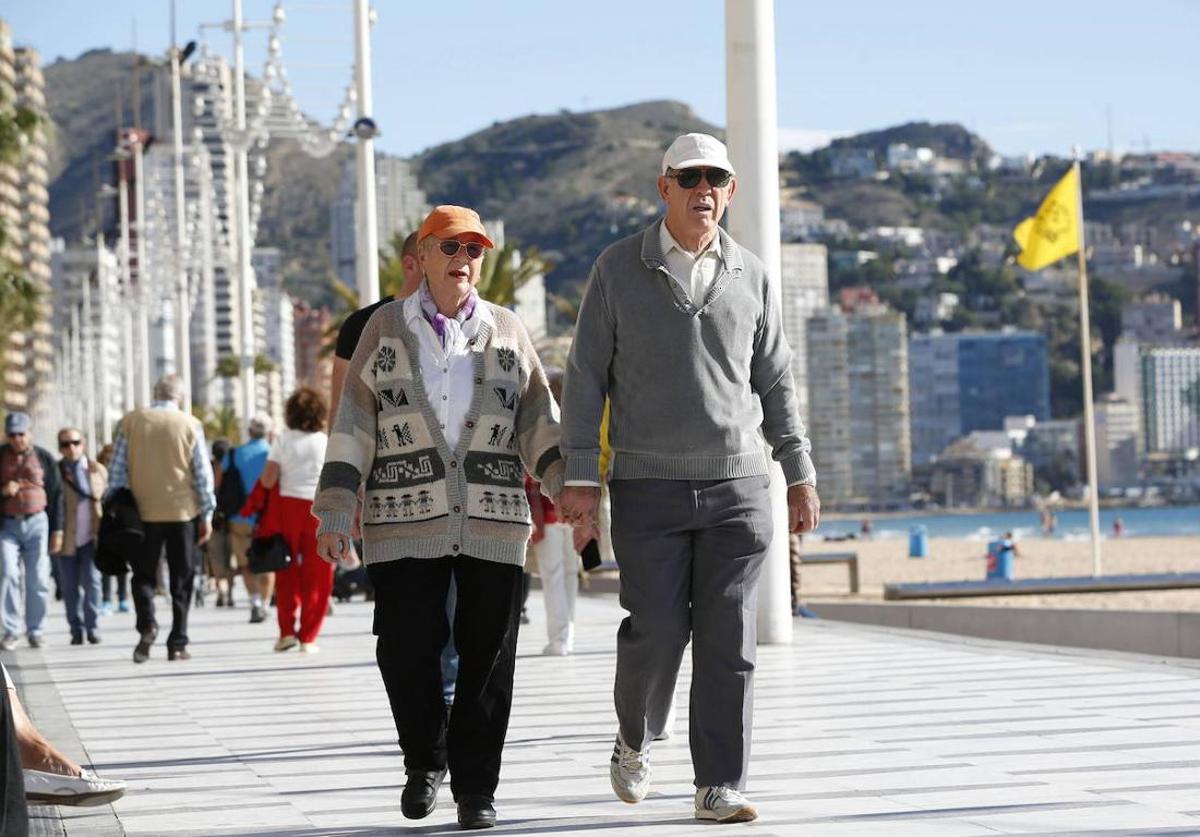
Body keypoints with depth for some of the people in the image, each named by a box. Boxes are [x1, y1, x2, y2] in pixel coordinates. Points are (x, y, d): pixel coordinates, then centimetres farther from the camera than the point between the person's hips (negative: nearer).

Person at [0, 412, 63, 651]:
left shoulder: (44, 458, 2)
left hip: (37, 523, 0)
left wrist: (57, 530, 2)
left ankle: (35, 630, 8)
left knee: (38, 580, -2)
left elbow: (56, 495, 5)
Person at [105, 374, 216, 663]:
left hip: (142, 512, 0)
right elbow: (203, 474, 0)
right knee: (181, 580, 8)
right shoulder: (190, 425, -1)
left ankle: (147, 623, -15)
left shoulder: (131, 422, 0)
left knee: (143, 575, 10)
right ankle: (177, 644, 7)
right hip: (182, 512, 0)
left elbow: (117, 471, 3)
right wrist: (206, 515, 7)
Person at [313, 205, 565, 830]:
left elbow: (538, 423, 11)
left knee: (487, 656, 0)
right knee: (406, 651, -2)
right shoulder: (387, 327, 7)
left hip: (492, 521, 1)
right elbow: (353, 424, 5)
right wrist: (335, 513, -1)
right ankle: (424, 763, 22)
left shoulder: (506, 331, 12)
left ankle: (475, 789, 9)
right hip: (405, 521, -1)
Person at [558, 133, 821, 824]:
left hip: (738, 486, 2)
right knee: (657, 631, -5)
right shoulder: (619, 269, 0)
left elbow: (775, 383, 13)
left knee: (729, 640, -4)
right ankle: (636, 742, 25)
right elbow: (586, 376, 1)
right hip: (648, 488, -2)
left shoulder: (751, 277, 6)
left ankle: (720, 787, 2)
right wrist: (581, 476, -5)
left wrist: (800, 475, 8)